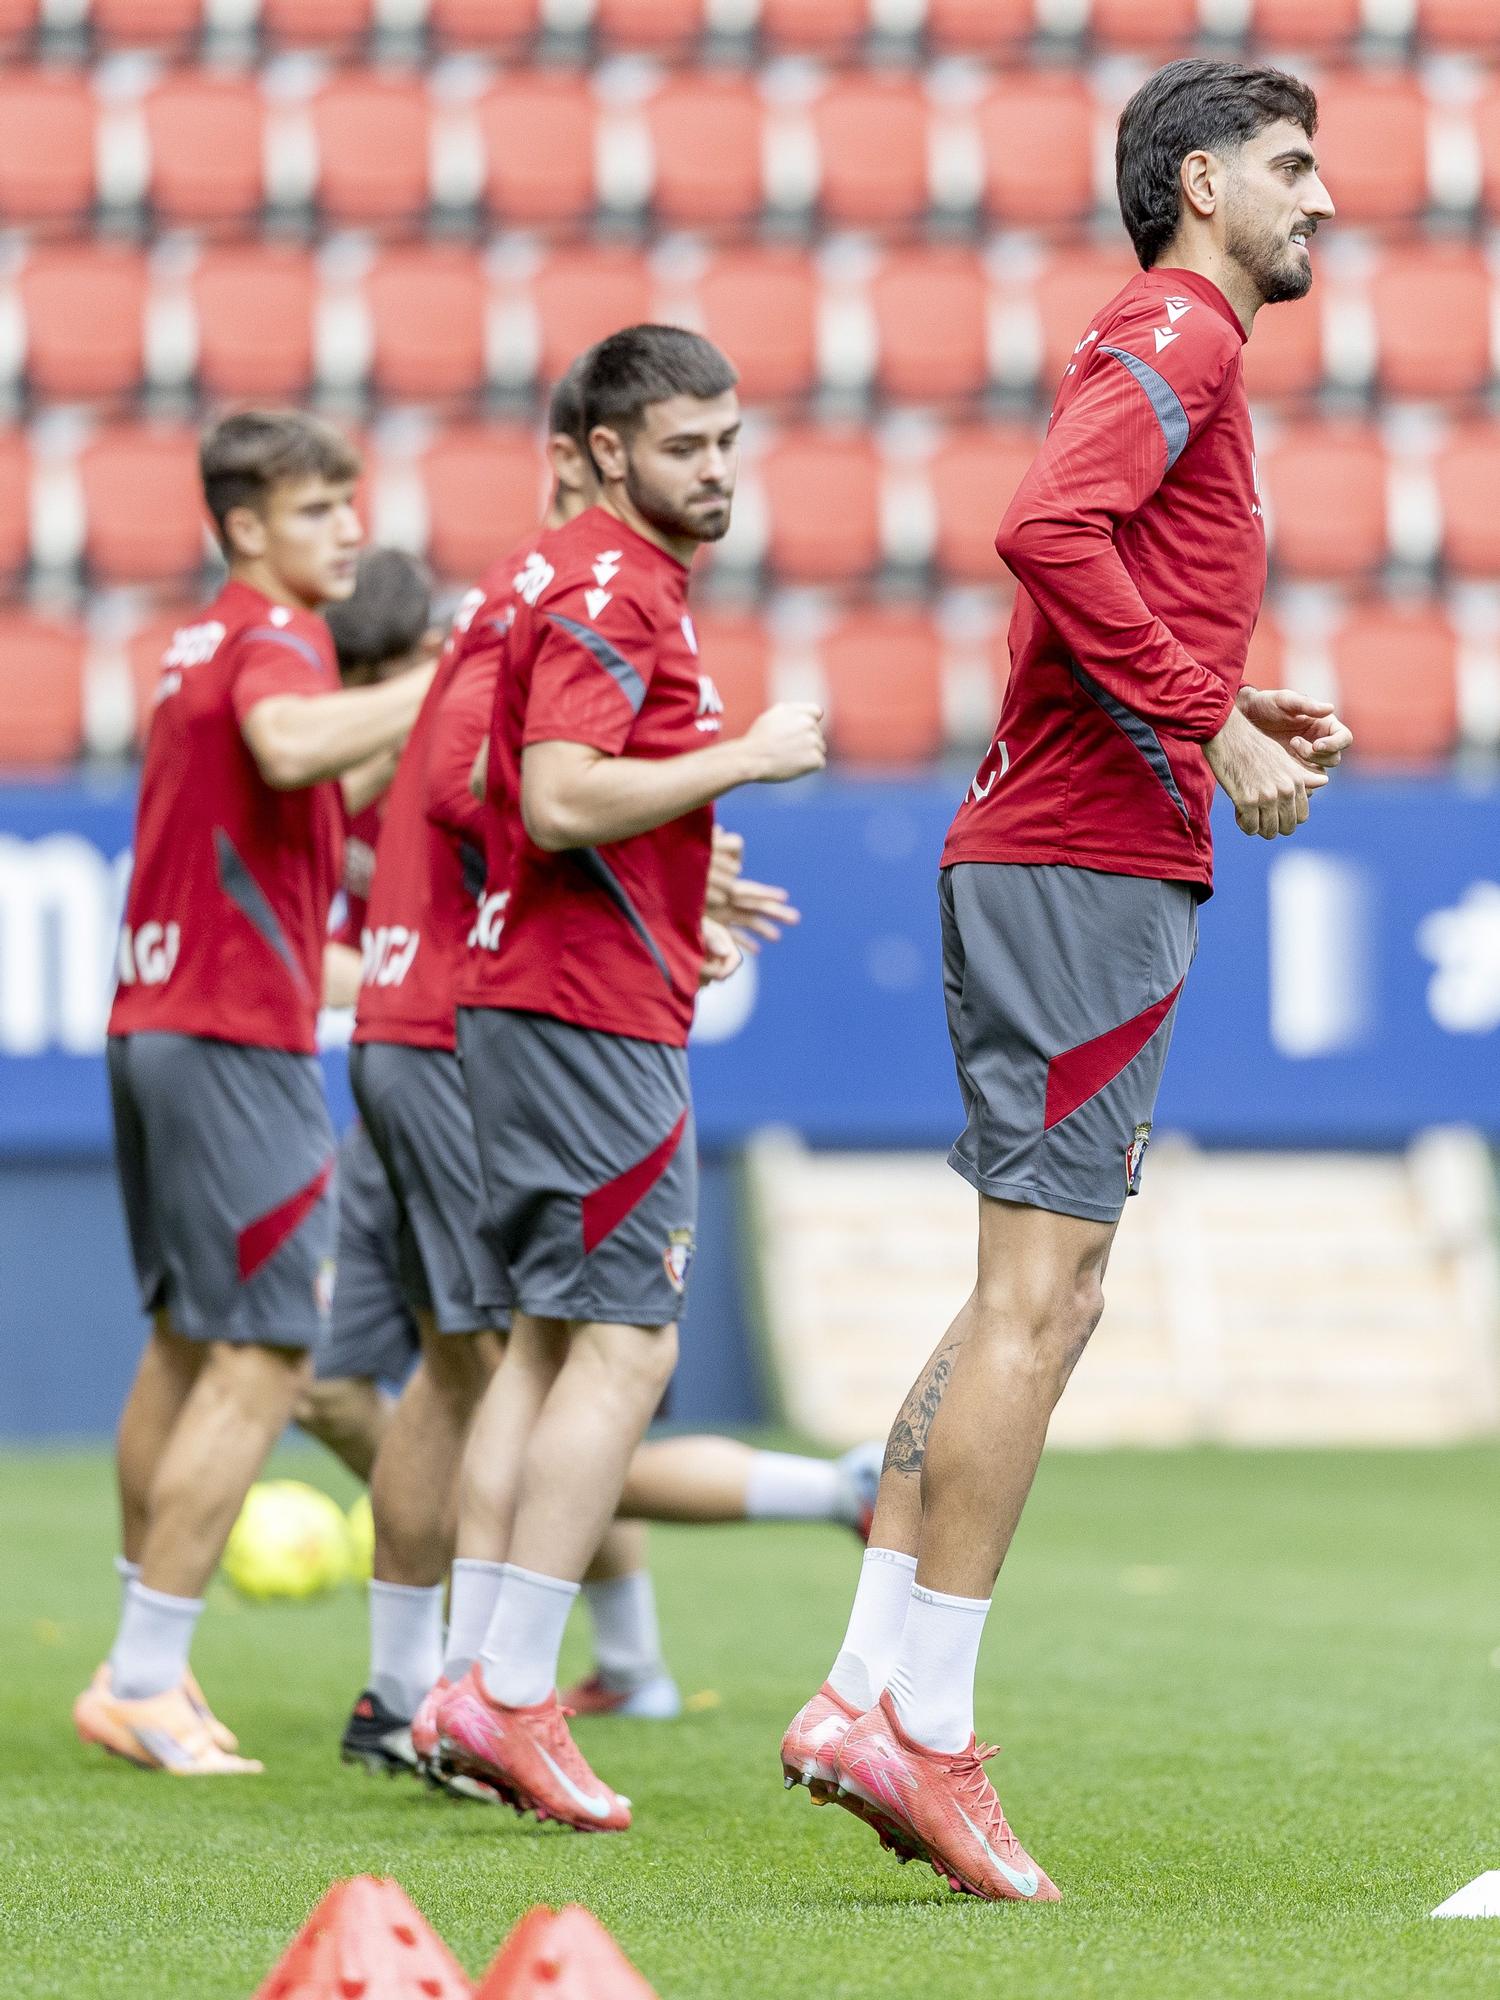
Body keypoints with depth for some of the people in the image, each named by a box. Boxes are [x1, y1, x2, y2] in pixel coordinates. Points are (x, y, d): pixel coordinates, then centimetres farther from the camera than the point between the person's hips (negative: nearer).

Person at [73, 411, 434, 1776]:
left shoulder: (200, 647, 18)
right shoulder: (269, 632, -10)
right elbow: (286, 746, -33)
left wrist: (399, 749, 18)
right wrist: (440, 683, -29)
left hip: (157, 1023, 10)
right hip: (237, 1041, -10)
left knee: (185, 1345, 17)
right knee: (260, 1365, -9)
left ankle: (148, 1661, 24)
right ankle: (142, 1680, -11)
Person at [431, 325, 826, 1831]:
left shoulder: (573, 579, 18)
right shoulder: (611, 592, -14)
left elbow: (487, 788, 26)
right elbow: (561, 801, -25)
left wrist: (673, 917, 23)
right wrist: (745, 757, -17)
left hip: (539, 1006, 11)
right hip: (594, 1015, -11)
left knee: (551, 1339, 11)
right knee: (624, 1345, -10)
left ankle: (486, 1687, 11)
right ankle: (510, 1694, -12)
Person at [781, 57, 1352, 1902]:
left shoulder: (1161, 348, 24)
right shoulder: (1176, 333, -7)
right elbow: (1047, 528, -23)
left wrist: (1237, 719, 14)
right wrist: (1210, 725, -20)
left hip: (1040, 861, 10)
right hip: (1094, 866, -10)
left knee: (1039, 1299, 11)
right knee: (1038, 1291, -9)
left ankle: (868, 1692, 10)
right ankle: (923, 1729, -9)